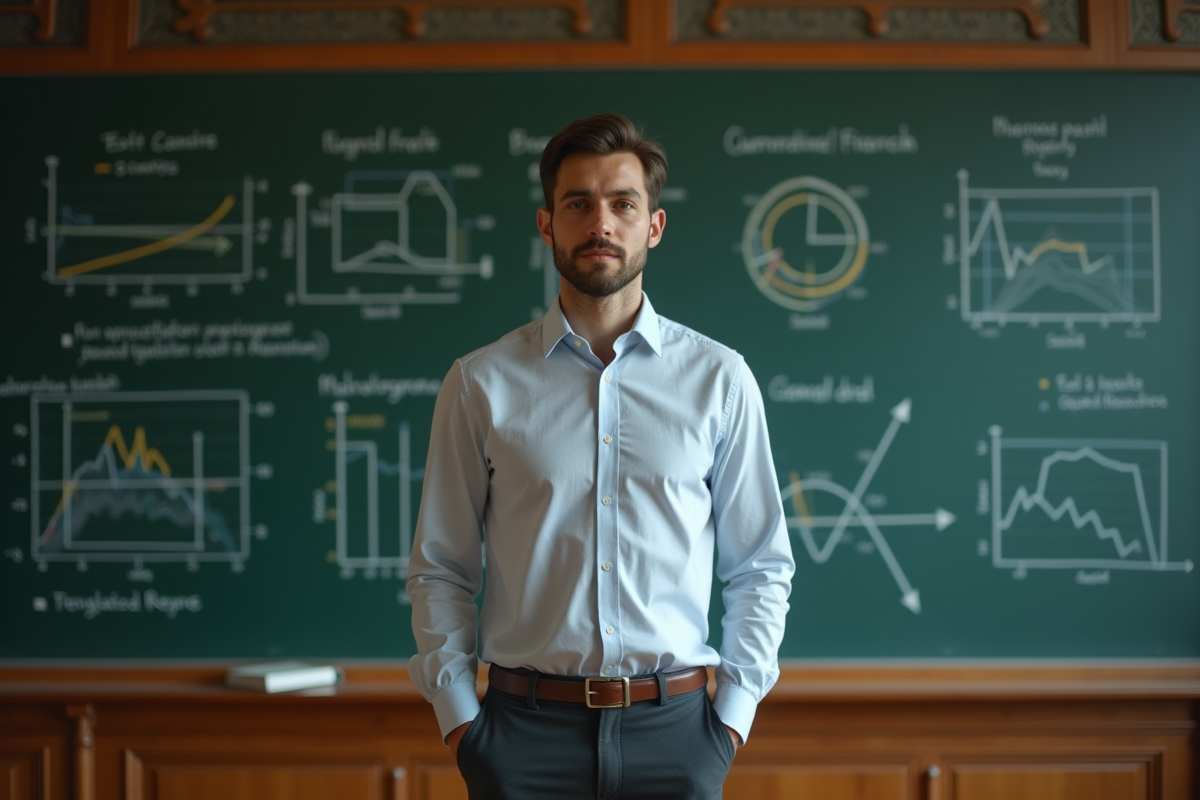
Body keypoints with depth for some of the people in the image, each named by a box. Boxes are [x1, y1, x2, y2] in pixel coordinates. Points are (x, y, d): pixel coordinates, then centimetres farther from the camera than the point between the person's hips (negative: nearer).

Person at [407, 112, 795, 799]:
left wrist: (734, 713, -1)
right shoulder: (480, 383, 1)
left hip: (674, 727, 1)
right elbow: (440, 569, 3)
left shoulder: (719, 378, 3)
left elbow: (761, 567, 6)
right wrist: (458, 717, -3)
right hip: (526, 727, 0)